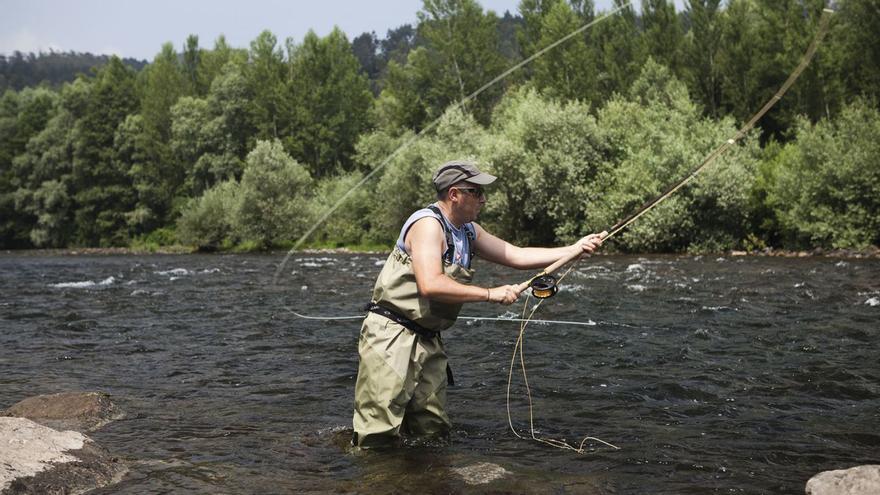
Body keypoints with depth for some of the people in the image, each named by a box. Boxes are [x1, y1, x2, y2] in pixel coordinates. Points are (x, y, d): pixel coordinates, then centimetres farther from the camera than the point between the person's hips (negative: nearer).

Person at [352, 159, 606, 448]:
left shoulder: (469, 232, 14)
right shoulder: (428, 223, -15)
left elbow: (517, 256, 16)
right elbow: (430, 285, -27)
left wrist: (576, 248, 9)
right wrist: (490, 294, -22)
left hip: (428, 339, 9)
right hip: (391, 336, -9)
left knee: (433, 432, 8)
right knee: (379, 437, -9)